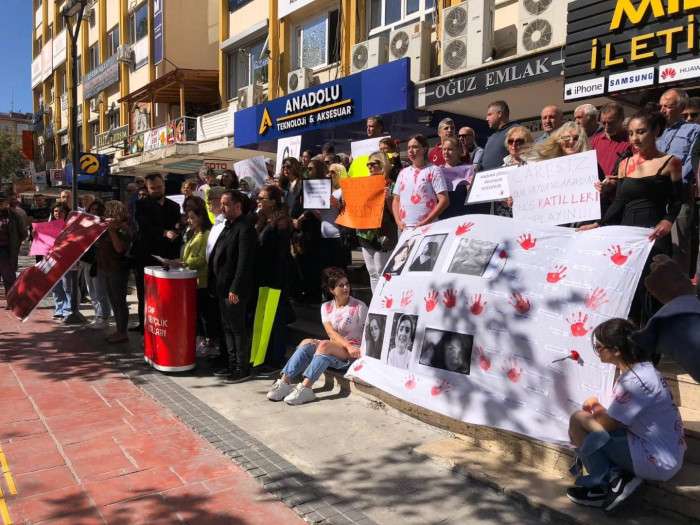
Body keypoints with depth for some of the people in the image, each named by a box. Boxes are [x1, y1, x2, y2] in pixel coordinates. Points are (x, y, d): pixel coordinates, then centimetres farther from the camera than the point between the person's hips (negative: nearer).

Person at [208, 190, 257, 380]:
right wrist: (213, 284, 14)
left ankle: (242, 369, 10)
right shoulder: (228, 226, 15)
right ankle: (231, 364, 26)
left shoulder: (245, 228, -14)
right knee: (227, 328, 15)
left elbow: (244, 263, -20)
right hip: (223, 288, 9)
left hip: (235, 290, -9)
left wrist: (235, 289, -22)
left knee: (237, 329, 0)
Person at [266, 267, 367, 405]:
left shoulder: (359, 307, -1)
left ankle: (305, 387, -41)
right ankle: (285, 382, -30)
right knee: (307, 343, -21)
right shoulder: (326, 307, 9)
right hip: (334, 347, 4)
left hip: (353, 351, -4)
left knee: (324, 345, -32)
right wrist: (348, 346, -21)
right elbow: (331, 333, -5)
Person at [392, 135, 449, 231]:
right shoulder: (403, 173, 17)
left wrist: (425, 223, -13)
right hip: (404, 228, 5)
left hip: (427, 228, -5)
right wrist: (398, 221, 1)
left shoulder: (433, 170, 1)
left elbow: (444, 200, -6)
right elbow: (396, 200, 19)